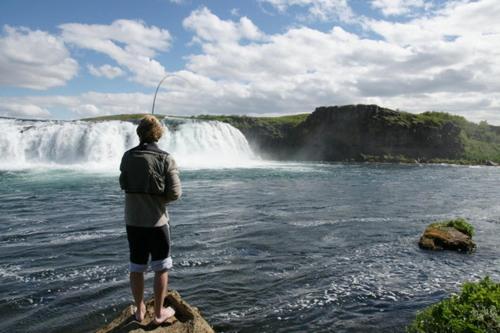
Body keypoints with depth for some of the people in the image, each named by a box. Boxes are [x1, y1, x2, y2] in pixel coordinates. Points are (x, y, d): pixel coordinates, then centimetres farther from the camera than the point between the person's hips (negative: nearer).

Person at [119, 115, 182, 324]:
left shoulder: (127, 157, -1)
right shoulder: (165, 159, -11)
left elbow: (124, 184, 12)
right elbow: (175, 193, -14)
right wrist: (159, 199, 4)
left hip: (133, 220, 4)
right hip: (156, 221, -3)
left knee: (136, 267, 16)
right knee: (161, 268, 11)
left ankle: (140, 310, 29)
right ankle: (159, 312, 20)